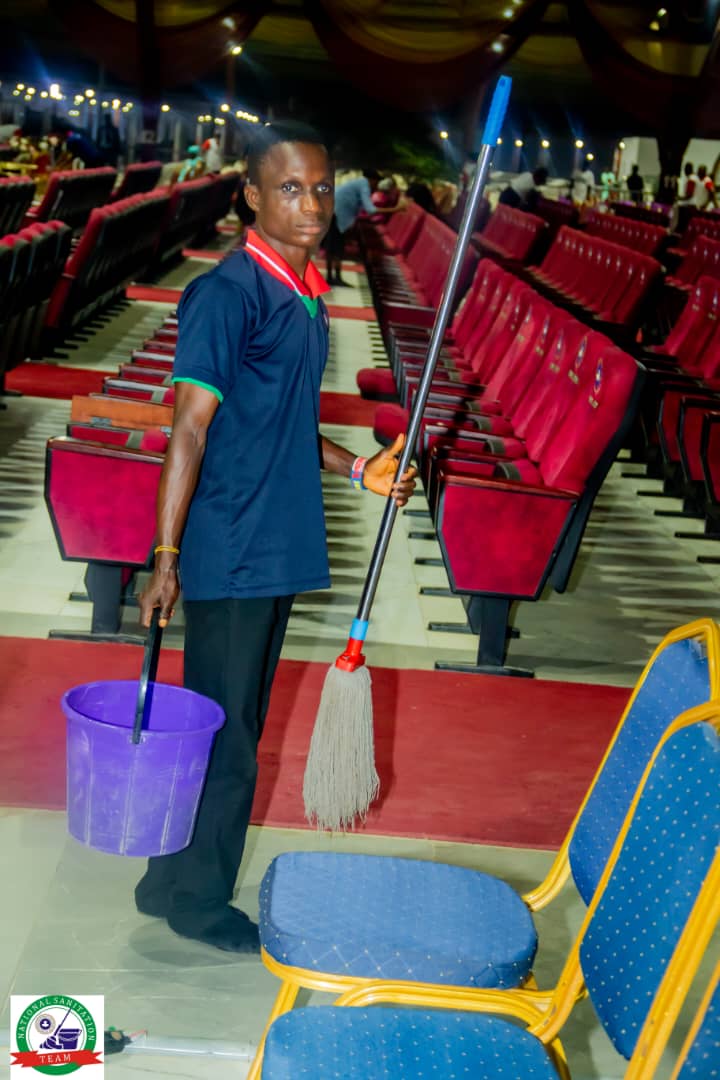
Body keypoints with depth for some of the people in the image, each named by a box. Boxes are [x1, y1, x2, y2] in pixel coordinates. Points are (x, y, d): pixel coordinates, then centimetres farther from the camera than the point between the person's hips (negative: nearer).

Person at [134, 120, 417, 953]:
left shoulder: (305, 297, 11)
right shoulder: (227, 294, -15)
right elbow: (192, 427, -18)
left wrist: (357, 470, 7)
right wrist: (165, 557, -20)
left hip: (279, 549, 9)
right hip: (229, 555, -9)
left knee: (233, 727, 18)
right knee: (223, 734, 4)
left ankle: (178, 881, 34)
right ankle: (195, 899, 23)